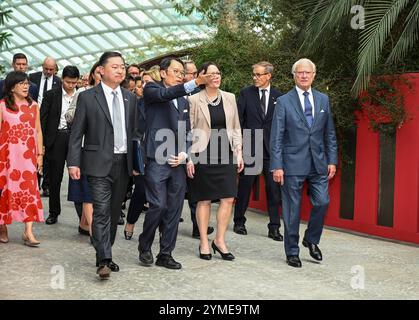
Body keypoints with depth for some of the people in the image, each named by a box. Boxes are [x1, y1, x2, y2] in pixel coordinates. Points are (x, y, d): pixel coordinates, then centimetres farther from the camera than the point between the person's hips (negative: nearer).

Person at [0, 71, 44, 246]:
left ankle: (28, 232, -7)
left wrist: (39, 154, 5)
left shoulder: (33, 106, 9)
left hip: (28, 155, 2)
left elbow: (38, 131, 10)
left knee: (29, 190, -6)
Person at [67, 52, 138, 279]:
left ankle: (104, 254, 22)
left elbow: (133, 131, 14)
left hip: (123, 163, 5)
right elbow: (76, 133, -2)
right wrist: (73, 162, -9)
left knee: (114, 212, 10)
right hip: (99, 163, -4)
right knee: (101, 211, -10)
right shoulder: (87, 97, -1)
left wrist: (136, 161, 9)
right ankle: (104, 260, -9)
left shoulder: (130, 98, 12)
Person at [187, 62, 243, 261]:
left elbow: (236, 128, 13)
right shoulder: (194, 100, -2)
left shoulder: (229, 98, 9)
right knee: (204, 200, 4)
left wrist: (239, 153, 7)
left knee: (228, 198, -2)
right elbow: (189, 130, -2)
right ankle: (204, 242, 15)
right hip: (203, 155, -3)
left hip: (226, 155, 3)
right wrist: (189, 157, -7)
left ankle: (220, 240, 11)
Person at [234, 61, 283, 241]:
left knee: (274, 189, 2)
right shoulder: (246, 94, 2)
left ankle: (274, 228, 9)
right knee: (244, 186, 9)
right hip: (250, 147, -1)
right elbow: (238, 120, 0)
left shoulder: (278, 96, 5)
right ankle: (239, 222, 24)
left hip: (272, 148, 1)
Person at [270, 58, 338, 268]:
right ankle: (292, 252, 17)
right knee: (292, 209, 3)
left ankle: (311, 239, 25)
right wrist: (277, 166, -10)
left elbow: (330, 133, 13)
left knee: (322, 203, -1)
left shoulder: (323, 100, 10)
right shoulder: (284, 101, -1)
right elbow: (276, 137, -4)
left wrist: (332, 160, 6)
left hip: (318, 163, 3)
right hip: (293, 164, -3)